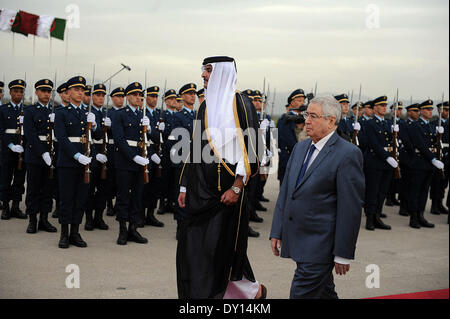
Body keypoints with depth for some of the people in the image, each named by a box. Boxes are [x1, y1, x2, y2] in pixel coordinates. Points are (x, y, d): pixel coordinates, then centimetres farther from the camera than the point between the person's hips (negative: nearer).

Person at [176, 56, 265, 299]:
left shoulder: (239, 103, -7)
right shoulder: (206, 106, 15)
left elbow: (249, 149, -13)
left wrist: (237, 187, -19)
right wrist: (185, 187, 15)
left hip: (226, 190, -7)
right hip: (200, 191, 7)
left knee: (219, 249, -4)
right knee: (190, 248, 6)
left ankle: (254, 290, 17)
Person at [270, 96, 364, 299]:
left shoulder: (348, 154, -12)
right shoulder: (300, 148, 12)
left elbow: (351, 207, -14)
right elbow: (285, 191, 16)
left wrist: (343, 254, -14)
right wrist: (277, 232, 12)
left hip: (320, 246, -7)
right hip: (297, 242, 7)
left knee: (301, 294, -8)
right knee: (323, 292, 19)